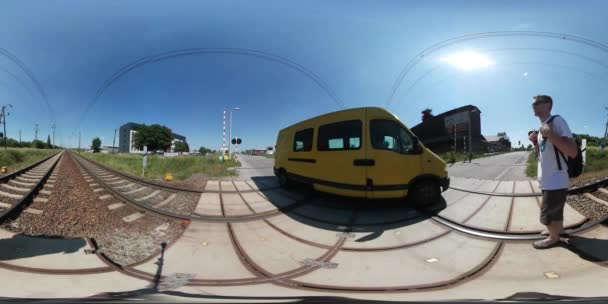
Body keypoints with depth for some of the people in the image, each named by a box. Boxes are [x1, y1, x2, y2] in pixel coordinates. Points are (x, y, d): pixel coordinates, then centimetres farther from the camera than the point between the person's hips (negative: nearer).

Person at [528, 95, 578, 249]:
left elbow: (573, 152, -26)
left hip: (556, 181, -9)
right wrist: (535, 142, 3)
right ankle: (559, 230, 44)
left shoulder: (557, 121, -17)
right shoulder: (542, 127, 12)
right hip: (548, 181, 9)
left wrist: (549, 134, -30)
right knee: (555, 210, 26)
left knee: (547, 214, 4)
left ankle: (554, 237, 25)